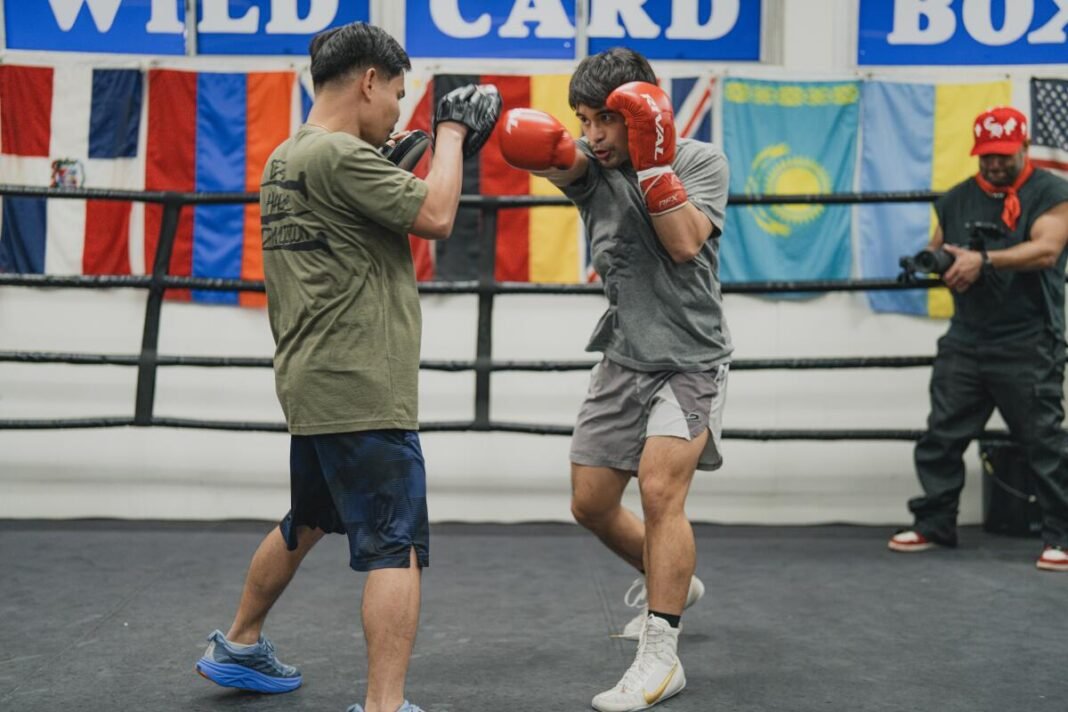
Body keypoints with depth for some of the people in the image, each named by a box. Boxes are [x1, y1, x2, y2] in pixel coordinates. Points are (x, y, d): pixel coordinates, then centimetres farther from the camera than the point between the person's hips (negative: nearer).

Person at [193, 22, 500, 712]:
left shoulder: (285, 158, 14)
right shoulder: (340, 155, -15)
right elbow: (436, 217, -16)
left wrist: (406, 168, 17)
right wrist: (452, 131, -3)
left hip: (313, 386, 10)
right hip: (361, 390, -10)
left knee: (306, 524, 26)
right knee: (397, 548, -6)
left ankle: (239, 647, 41)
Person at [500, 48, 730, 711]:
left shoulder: (701, 161, -7)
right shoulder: (594, 164, 1)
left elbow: (684, 243, -23)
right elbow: (552, 155, -22)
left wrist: (652, 160, -25)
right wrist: (532, 140, -44)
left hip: (689, 360, -5)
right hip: (623, 358, 5)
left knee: (660, 489, -21)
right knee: (592, 504, 10)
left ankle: (660, 658, -12)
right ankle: (674, 585, 36)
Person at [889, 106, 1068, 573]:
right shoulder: (957, 199, 13)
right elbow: (937, 251, 18)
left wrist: (983, 259, -28)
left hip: (1028, 345, -5)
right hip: (965, 340, 5)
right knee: (941, 436, 6)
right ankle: (934, 524, 18)